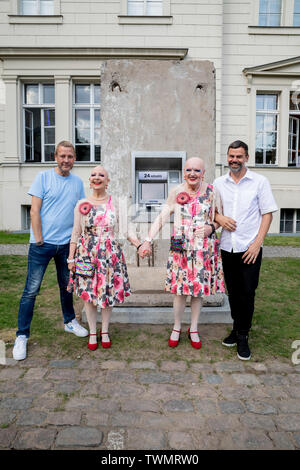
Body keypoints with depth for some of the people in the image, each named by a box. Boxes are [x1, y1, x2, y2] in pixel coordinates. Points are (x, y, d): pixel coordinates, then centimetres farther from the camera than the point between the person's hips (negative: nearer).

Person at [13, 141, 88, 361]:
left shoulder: (78, 182, 8)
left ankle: (70, 322, 36)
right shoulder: (44, 177, -3)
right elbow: (35, 211, -6)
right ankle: (22, 336, 11)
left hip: (67, 244, 4)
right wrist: (39, 240, -10)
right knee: (31, 290, -1)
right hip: (42, 244, -3)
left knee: (67, 286, 17)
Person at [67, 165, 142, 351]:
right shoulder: (82, 204, 4)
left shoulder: (116, 204, 3)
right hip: (87, 254, 0)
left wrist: (139, 245, -15)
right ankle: (93, 332, 25)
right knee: (88, 293, 5)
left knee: (110, 292, 6)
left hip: (110, 254, 0)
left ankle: (105, 331, 27)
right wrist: (71, 257, 3)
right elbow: (76, 233, 5)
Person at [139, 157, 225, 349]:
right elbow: (162, 218, 0)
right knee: (180, 290, 4)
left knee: (199, 290, 9)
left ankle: (194, 329, 29)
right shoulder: (176, 192, 0)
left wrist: (211, 228, -12)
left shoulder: (212, 192, 1)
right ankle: (177, 328, 27)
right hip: (181, 248, 0)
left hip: (205, 249, 1)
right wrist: (148, 240, -8)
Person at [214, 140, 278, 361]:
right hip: (227, 247, 3)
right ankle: (237, 330, 31)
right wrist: (220, 218, -8)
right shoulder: (219, 183, 8)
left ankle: (243, 337, 17)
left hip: (250, 248, -3)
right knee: (233, 292, 13)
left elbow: (267, 214, -3)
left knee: (247, 294, 1)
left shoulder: (260, 181, -1)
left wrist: (257, 243, -12)